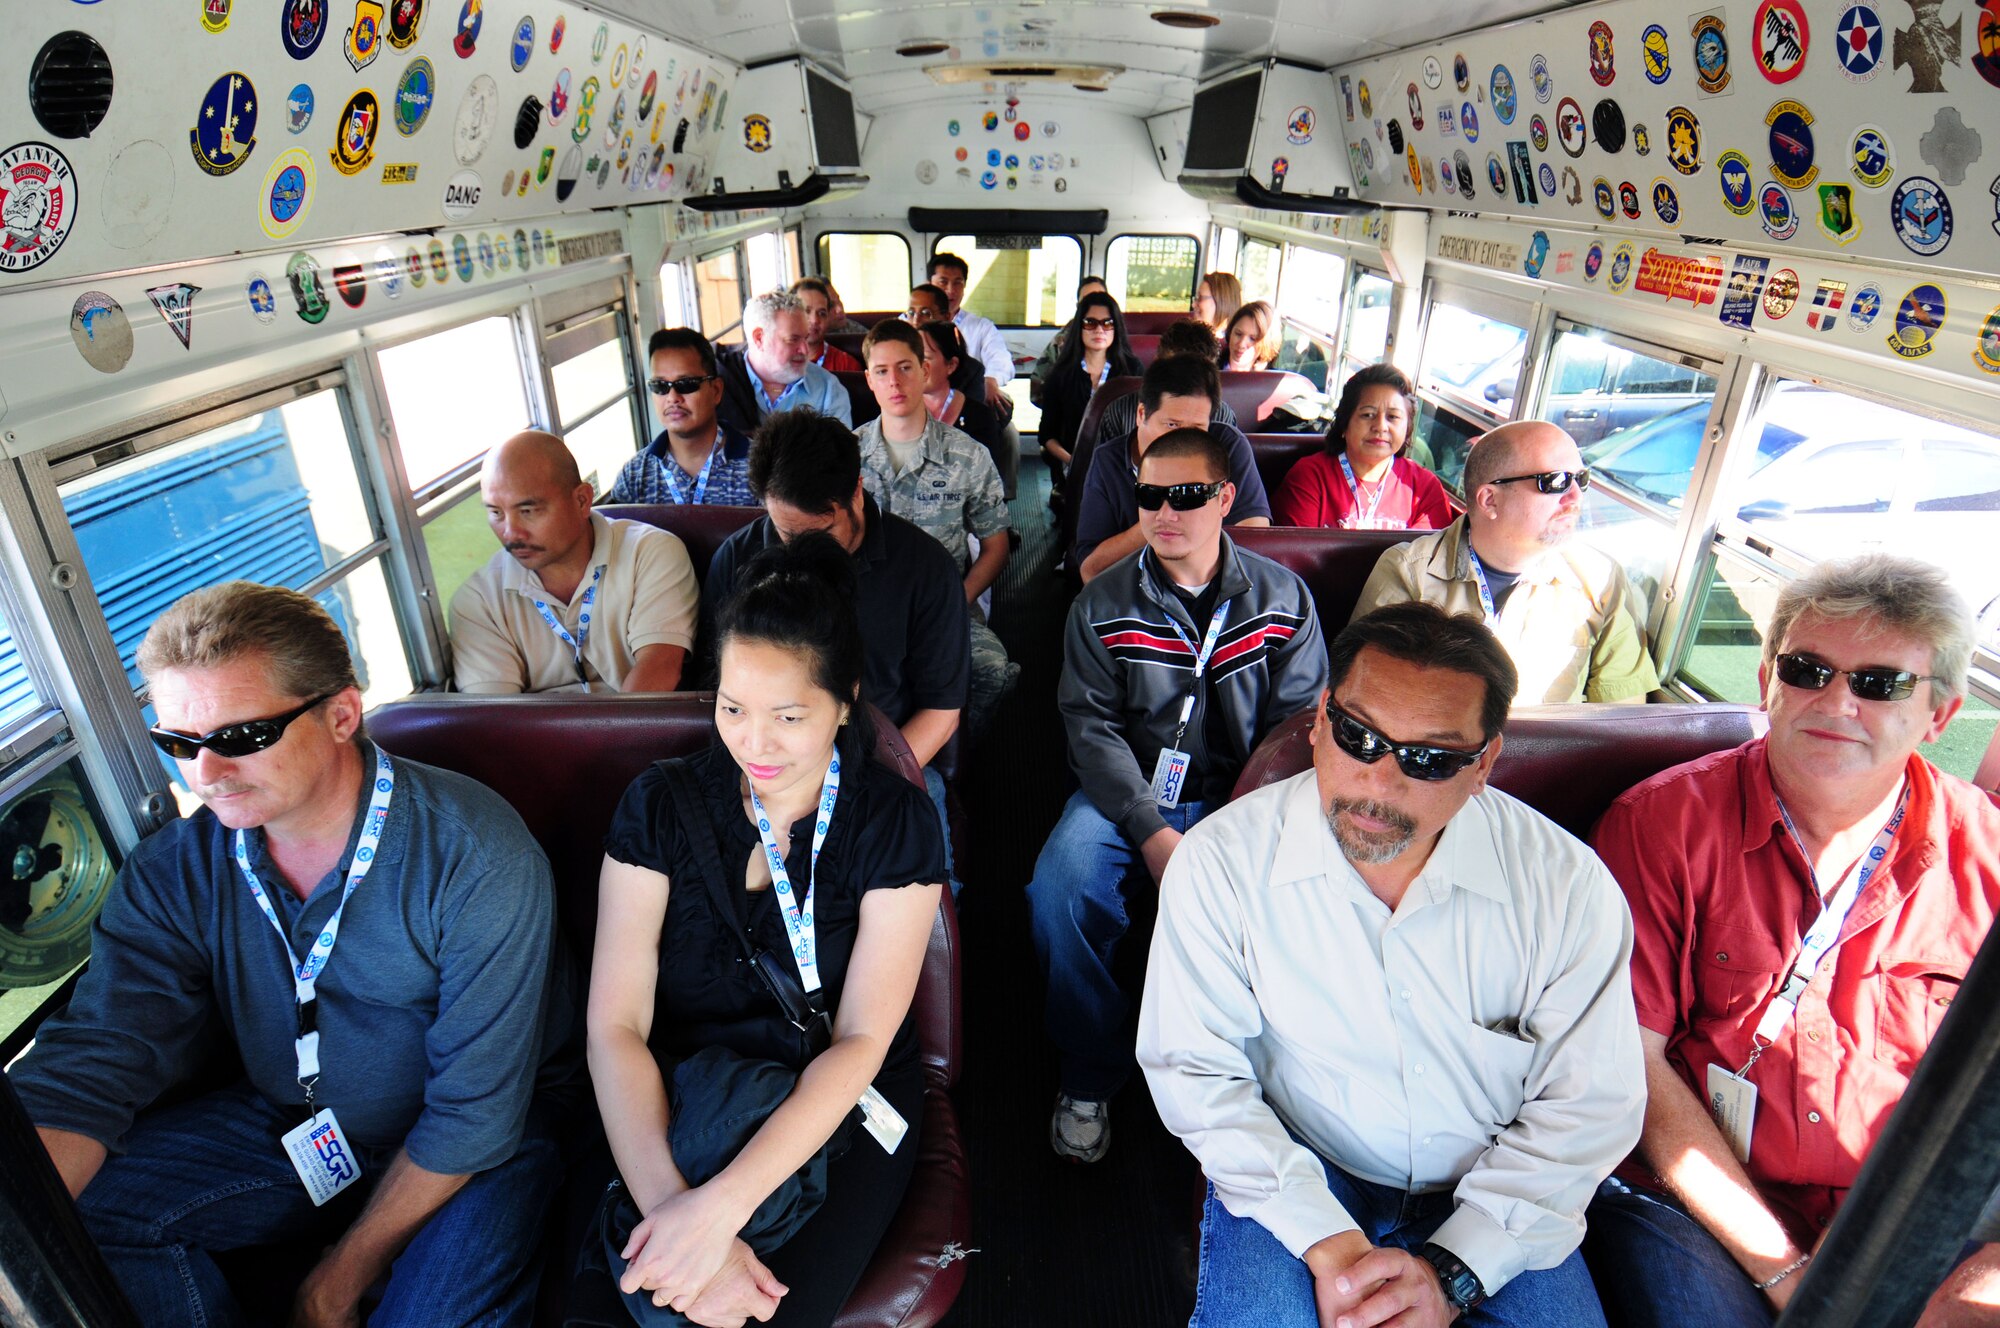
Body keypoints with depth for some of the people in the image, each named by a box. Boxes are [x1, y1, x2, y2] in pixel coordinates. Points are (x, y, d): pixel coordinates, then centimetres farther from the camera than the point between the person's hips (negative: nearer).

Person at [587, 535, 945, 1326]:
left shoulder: (894, 822, -10)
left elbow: (861, 1041, -14)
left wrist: (722, 1204, -24)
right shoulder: (660, 806, -5)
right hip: (674, 1104, 2)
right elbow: (614, 1027, -10)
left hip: (837, 1110, -1)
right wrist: (669, 1205, -24)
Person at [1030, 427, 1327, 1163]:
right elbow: (1092, 727, -5)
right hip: (1127, 797, 0)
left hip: (1241, 802, 1)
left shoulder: (1284, 598, 4)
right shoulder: (1102, 606, 2)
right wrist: (1152, 832, -18)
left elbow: (1299, 724, 1)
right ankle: (1090, 1075, -2)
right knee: (1060, 888, -27)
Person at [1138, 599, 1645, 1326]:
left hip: (1487, 1194, 2)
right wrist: (1328, 1244, -21)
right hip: (1294, 1175, -1)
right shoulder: (1221, 860, -17)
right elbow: (1196, 1072, -11)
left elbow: (1590, 1103, -8)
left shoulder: (1570, 885, -13)